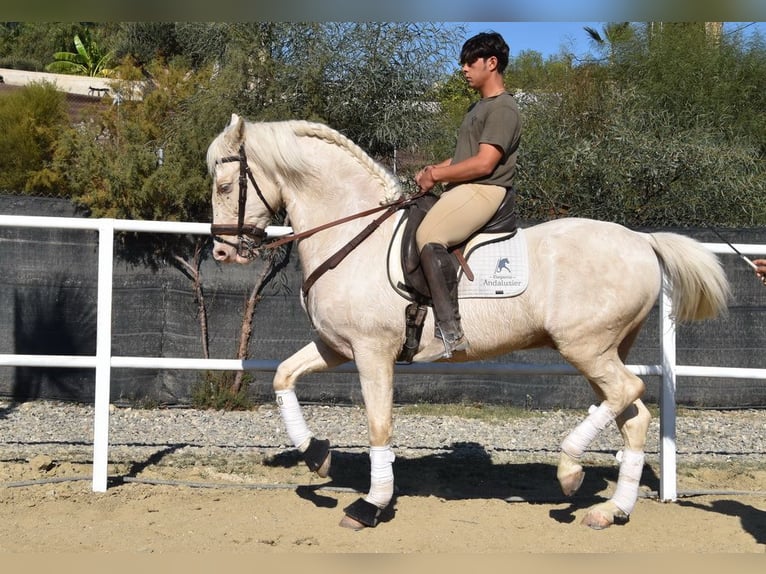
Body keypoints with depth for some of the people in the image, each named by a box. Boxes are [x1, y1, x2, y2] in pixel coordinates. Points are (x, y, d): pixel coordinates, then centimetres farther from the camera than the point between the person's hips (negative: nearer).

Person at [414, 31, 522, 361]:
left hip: (485, 190, -11)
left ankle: (450, 333, -35)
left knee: (429, 235, -32)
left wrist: (436, 175, -11)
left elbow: (483, 163, -18)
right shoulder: (478, 107, 24)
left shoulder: (503, 109, -9)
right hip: (462, 189, 11)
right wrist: (435, 171, 6)